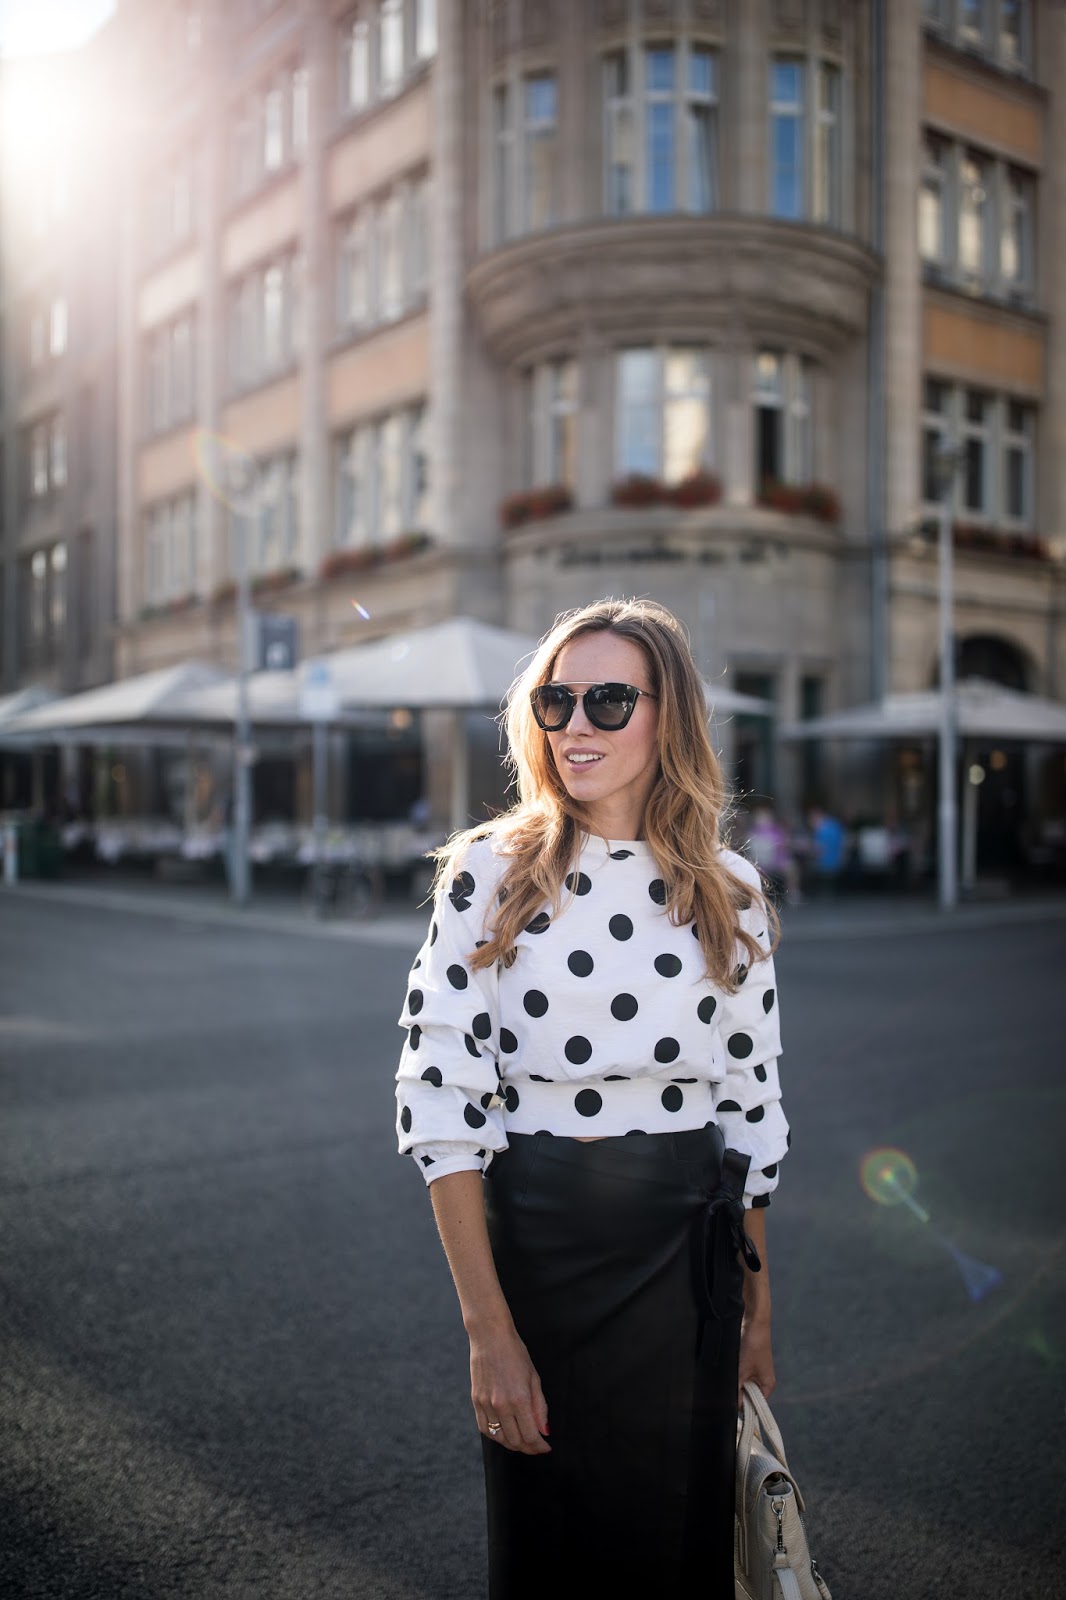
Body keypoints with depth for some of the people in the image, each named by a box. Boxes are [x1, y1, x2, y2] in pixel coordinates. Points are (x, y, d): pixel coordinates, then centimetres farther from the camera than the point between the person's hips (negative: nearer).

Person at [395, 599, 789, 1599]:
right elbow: (439, 1100, -10)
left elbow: (749, 1104, 8)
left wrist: (757, 1314, 11)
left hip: (685, 1254, 2)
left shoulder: (731, 894, 1)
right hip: (532, 1239, -2)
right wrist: (488, 1329, -13)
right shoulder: (490, 871, -7)